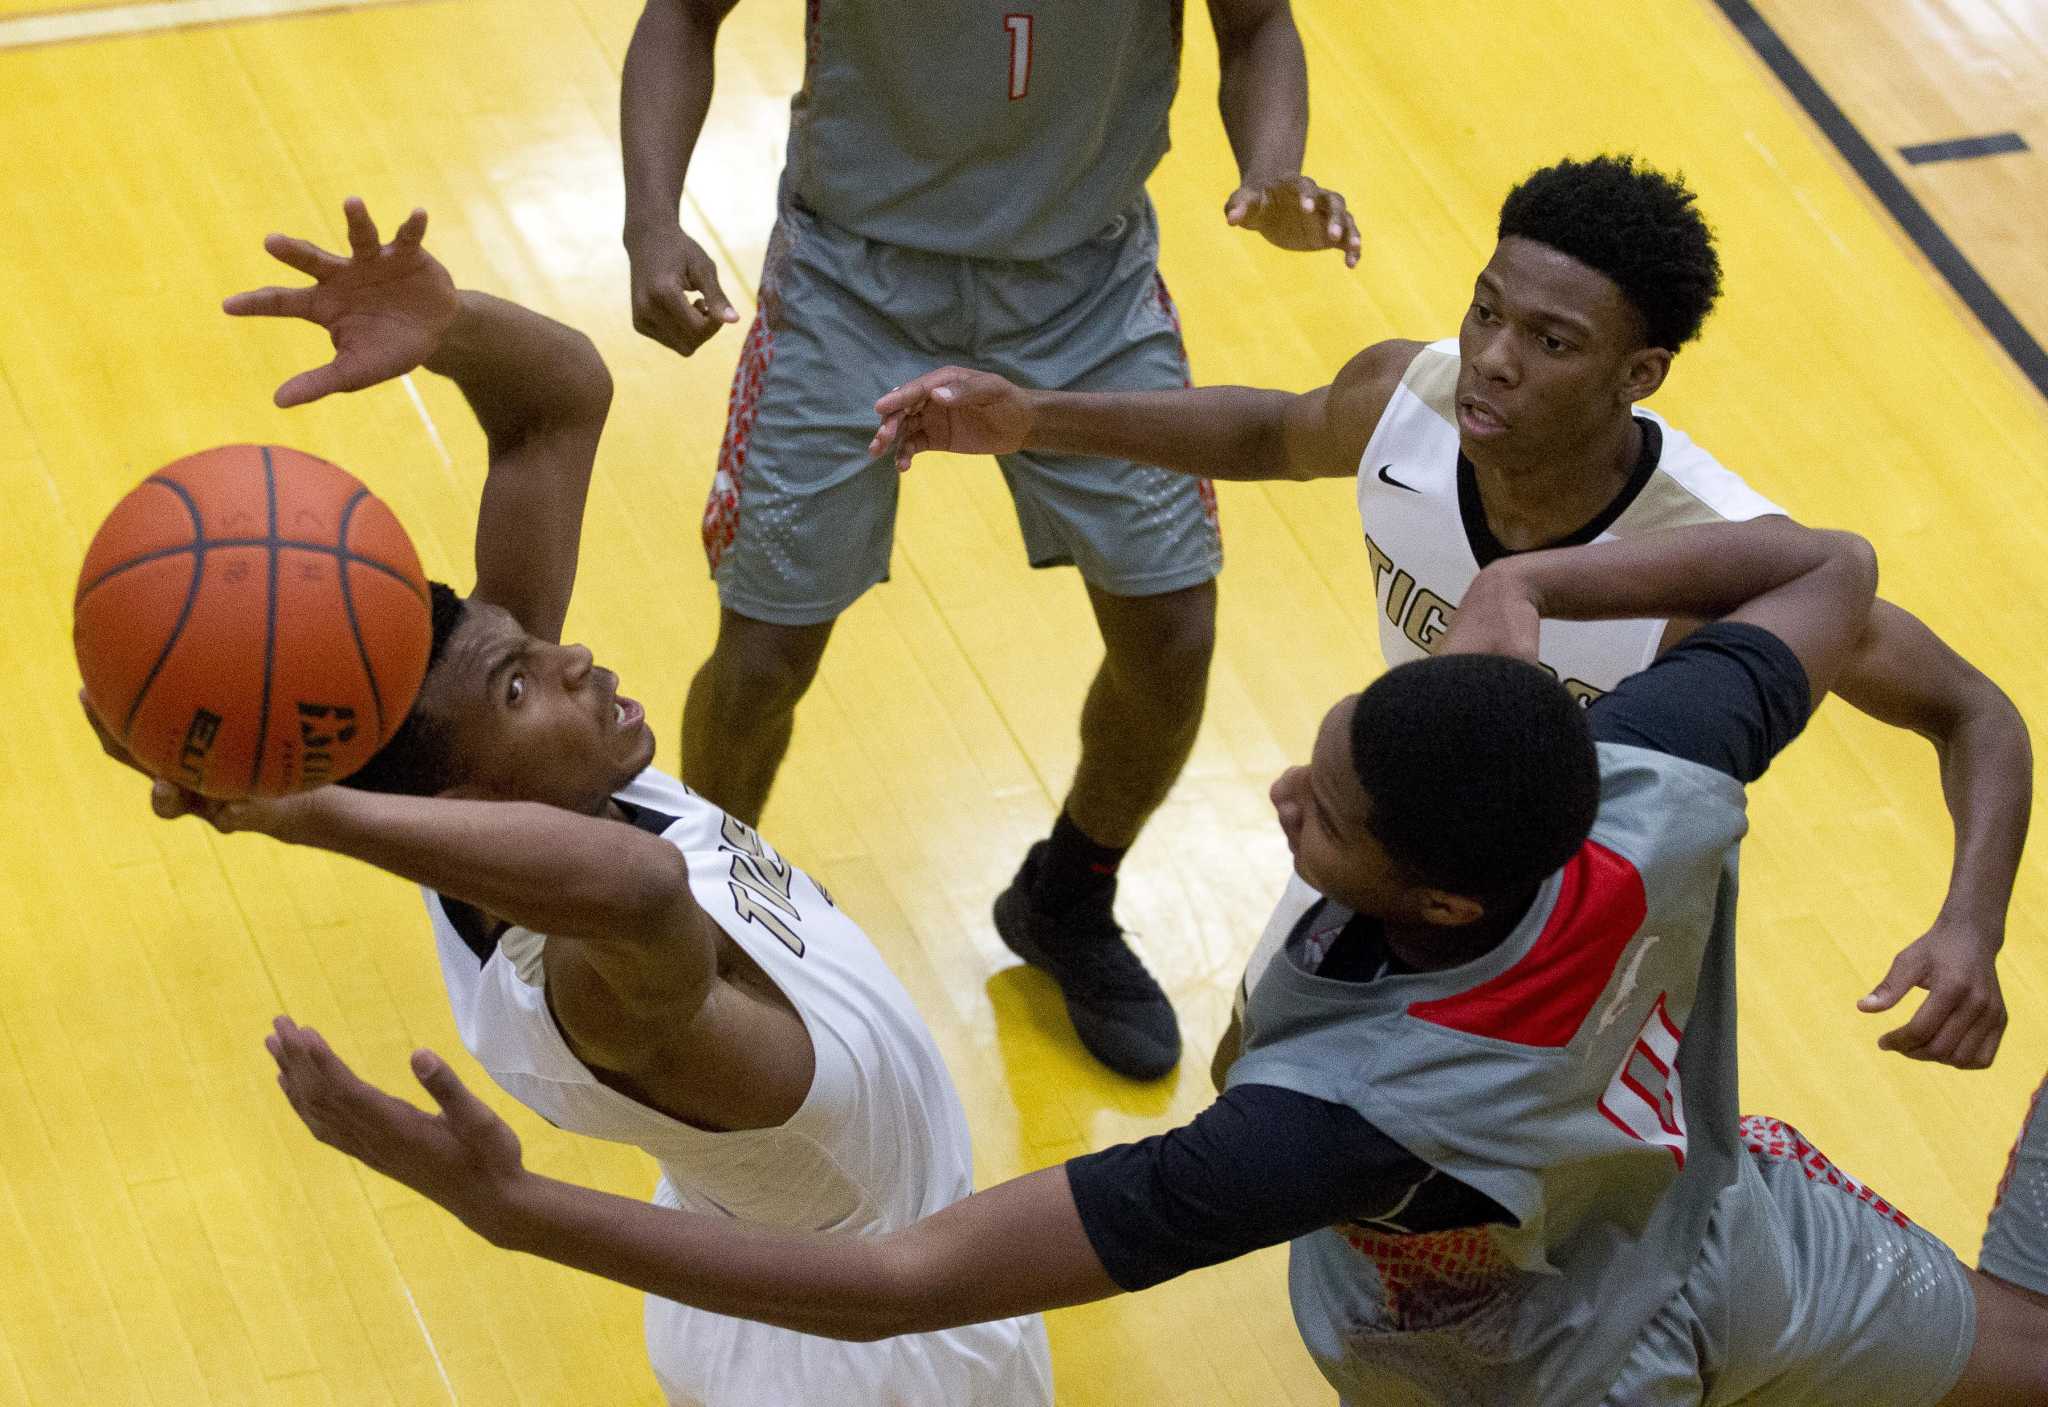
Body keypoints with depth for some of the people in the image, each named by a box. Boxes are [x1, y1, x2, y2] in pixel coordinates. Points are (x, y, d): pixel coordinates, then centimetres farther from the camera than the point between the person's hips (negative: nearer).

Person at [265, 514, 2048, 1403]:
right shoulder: (1661, 791, -37)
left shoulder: (1339, 1122, -49)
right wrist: (1532, 582, -23)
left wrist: (501, 1203, -53)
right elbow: (1830, 569, -12)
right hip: (1753, 1250, 5)